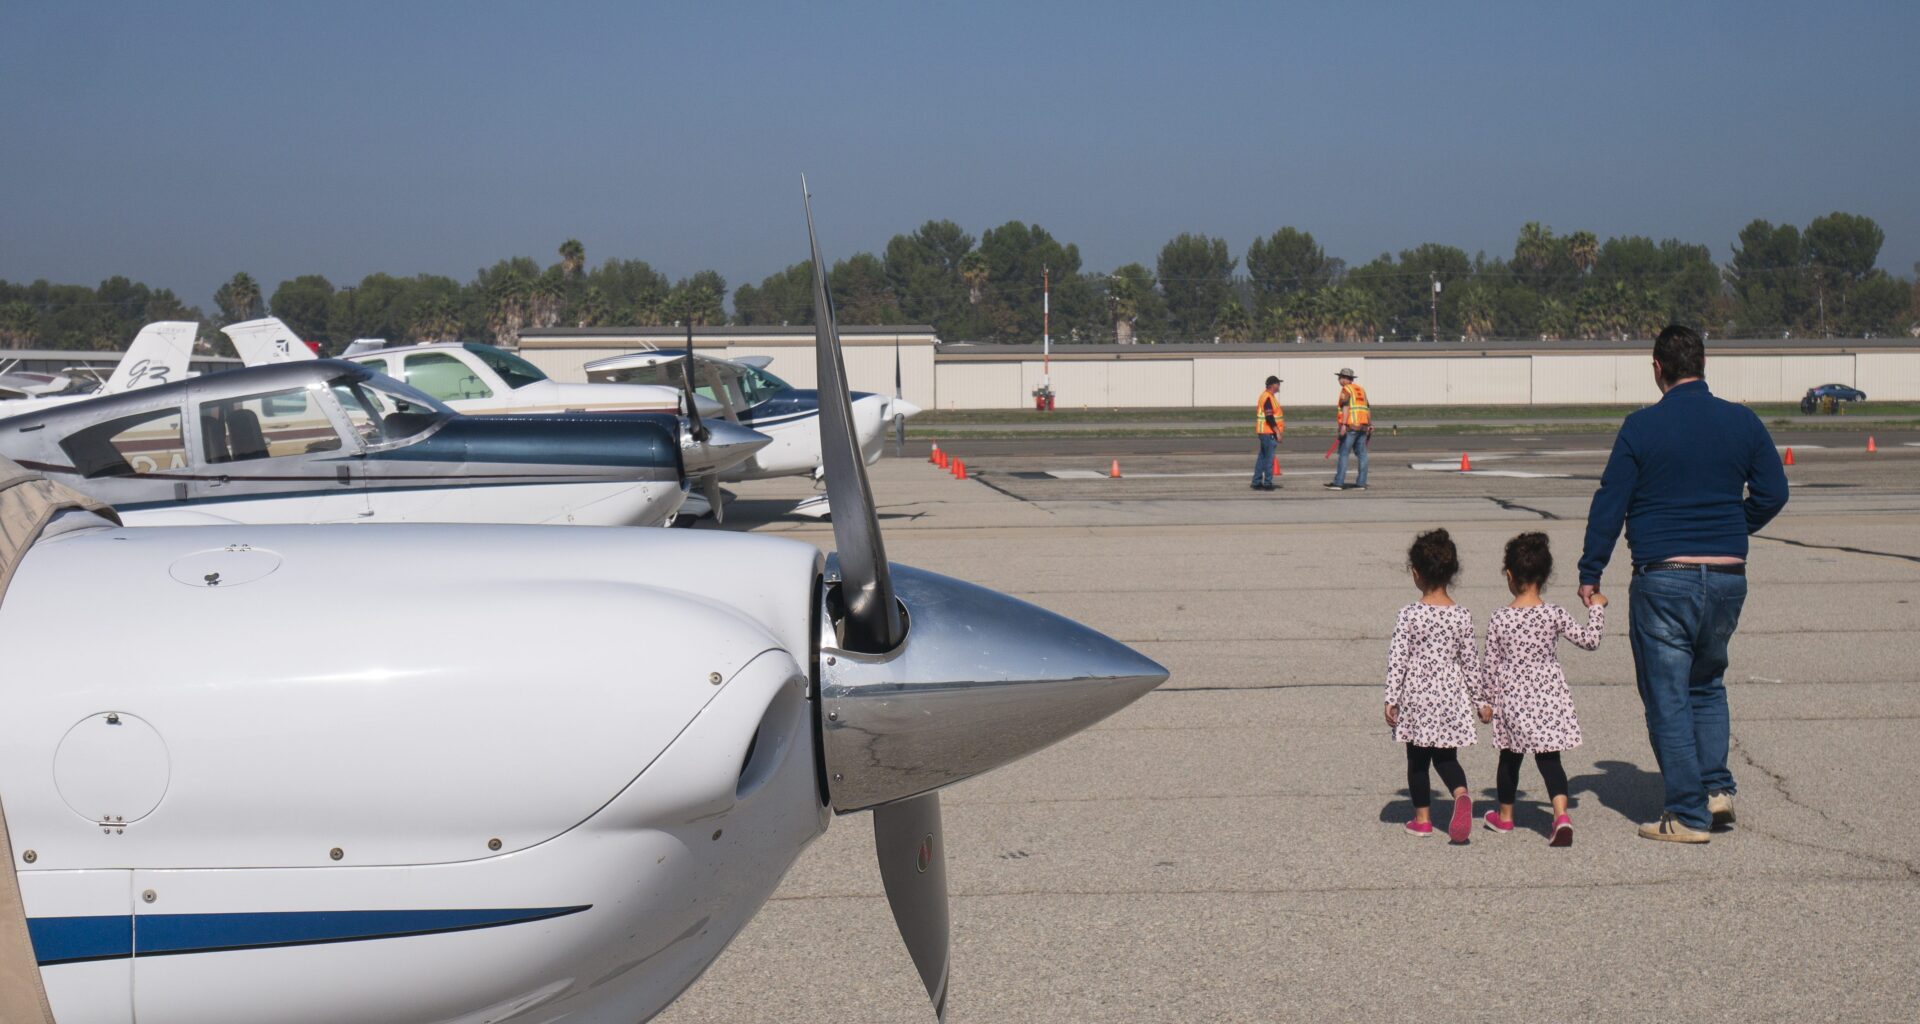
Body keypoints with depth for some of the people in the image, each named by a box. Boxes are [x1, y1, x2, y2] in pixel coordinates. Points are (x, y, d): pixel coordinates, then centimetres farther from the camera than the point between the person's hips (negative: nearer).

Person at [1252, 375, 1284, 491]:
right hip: (1269, 432, -10)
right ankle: (1268, 483, -4)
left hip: (1265, 432, 10)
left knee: (1262, 457, 12)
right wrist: (1277, 431, -20)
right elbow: (1269, 417, -22)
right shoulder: (1268, 397, -16)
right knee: (1269, 457, -6)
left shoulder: (1268, 396, 17)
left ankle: (1257, 482, 16)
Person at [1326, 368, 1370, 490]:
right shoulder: (1361, 389, 18)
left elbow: (1346, 407, -17)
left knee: (1343, 454, -6)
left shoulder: (1346, 390, -5)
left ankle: (1338, 483, -8)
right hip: (1362, 427, 7)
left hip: (1350, 426, -7)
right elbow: (1367, 409, 18)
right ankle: (1361, 483, 4)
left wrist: (1343, 425, -24)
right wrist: (1370, 426, 22)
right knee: (1362, 454, 5)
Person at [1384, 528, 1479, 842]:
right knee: (1446, 757, 13)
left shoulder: (1409, 615, -12)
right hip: (1451, 698, 2)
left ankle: (1422, 818, 19)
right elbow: (1470, 661, 3)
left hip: (1417, 698, -2)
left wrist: (1391, 699, -4)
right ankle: (1461, 795, -15)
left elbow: (1397, 660, -10)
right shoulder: (1462, 616, -3)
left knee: (1417, 758, 13)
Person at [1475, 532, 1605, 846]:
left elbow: (1490, 664, -2)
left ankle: (1505, 816, 32)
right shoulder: (1554, 614, -7)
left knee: (1510, 757, 17)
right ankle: (1561, 815, -17)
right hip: (1549, 696, 0)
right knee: (1549, 758, 3)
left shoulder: (1499, 619, -8)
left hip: (1512, 697, 0)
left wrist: (1485, 700, 9)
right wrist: (1596, 608, 15)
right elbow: (1589, 640, 1)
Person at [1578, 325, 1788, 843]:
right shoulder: (1742, 421, 3)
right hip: (1728, 576, 4)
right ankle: (1717, 787, 13)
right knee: (1707, 683, 23)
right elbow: (1773, 493, 7)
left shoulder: (1642, 426, -7)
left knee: (1668, 696, 3)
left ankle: (1687, 815, 3)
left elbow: (1609, 504, -5)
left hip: (1664, 577, -4)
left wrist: (1589, 574, 2)